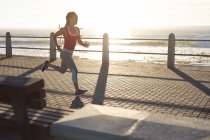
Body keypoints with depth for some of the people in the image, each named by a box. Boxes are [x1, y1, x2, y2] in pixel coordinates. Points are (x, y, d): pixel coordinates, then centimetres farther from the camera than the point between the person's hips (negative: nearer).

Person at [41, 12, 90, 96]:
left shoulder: (77, 29, 6)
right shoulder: (64, 29, -12)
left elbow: (79, 42, 8)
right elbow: (54, 36, 2)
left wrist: (85, 45, -13)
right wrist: (57, 46, 0)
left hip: (69, 54, 8)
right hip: (65, 53, -8)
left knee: (62, 71, 23)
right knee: (74, 71, -13)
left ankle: (47, 64, 38)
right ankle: (77, 91, -6)